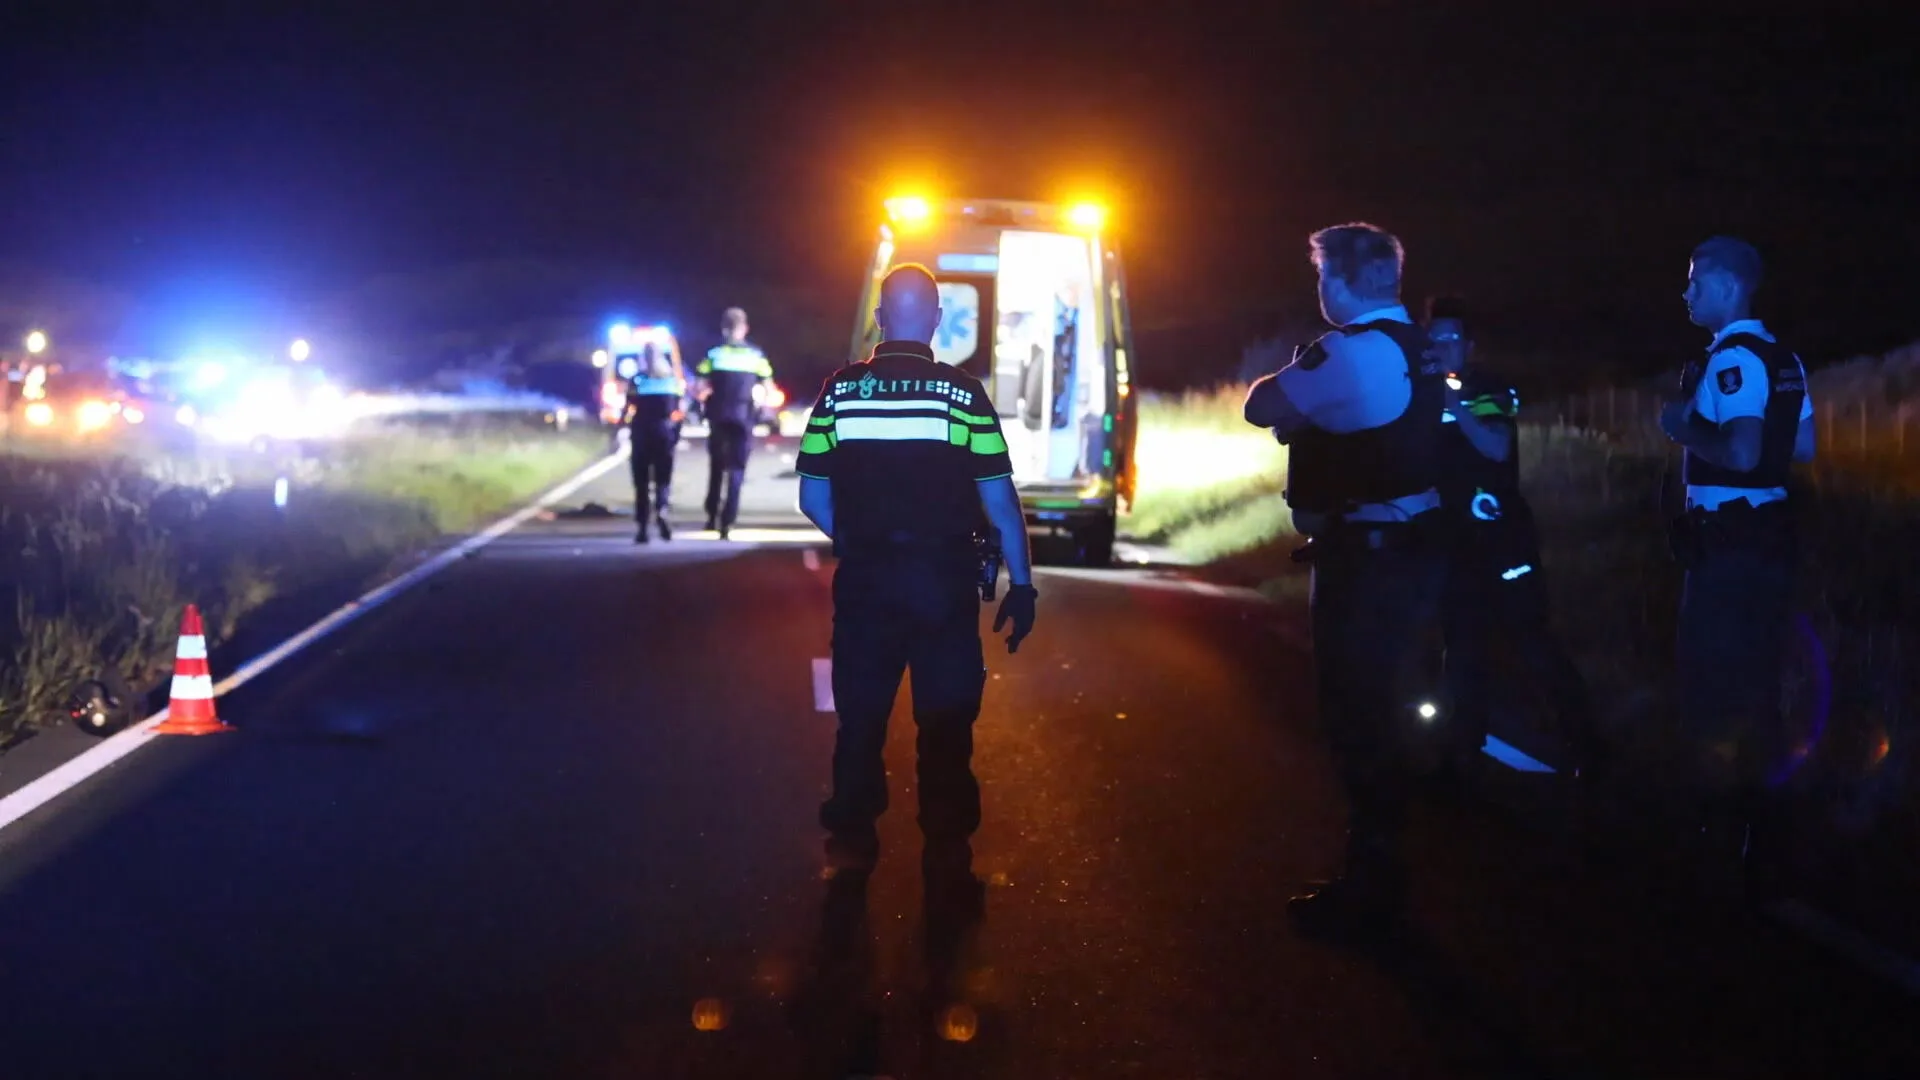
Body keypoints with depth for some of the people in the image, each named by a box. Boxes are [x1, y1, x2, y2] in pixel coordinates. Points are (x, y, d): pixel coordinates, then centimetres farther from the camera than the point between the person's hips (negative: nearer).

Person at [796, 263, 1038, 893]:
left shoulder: (840, 391, -2)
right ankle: (947, 862, 11)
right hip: (945, 581, -2)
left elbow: (813, 499, 3)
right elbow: (1001, 504, -6)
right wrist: (1021, 585, 2)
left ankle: (850, 852, 22)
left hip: (863, 580, 2)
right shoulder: (963, 394, -7)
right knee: (946, 724, 8)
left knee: (860, 720, 14)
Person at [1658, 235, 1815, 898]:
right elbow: (1802, 448, 17)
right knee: (1753, 682, 17)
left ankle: (1735, 833, 1)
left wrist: (1683, 427, -12)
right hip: (1768, 537, 10)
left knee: (1717, 689, -3)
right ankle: (1753, 820, 28)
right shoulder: (1781, 359, 12)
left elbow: (1740, 454, -28)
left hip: (1728, 544, -10)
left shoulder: (1733, 359, -17)